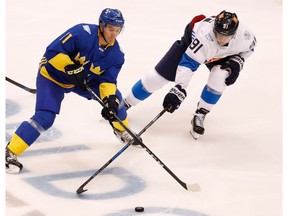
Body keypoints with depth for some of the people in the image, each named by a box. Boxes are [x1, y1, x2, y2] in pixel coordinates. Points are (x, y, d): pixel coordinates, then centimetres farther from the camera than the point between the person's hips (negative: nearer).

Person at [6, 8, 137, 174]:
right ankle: (10, 153, -15)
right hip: (52, 76, -6)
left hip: (84, 79, 7)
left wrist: (110, 101, -30)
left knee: (114, 97, 5)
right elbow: (53, 51, -30)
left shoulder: (116, 54, -13)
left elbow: (107, 80, -13)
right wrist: (72, 69, -36)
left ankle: (121, 130, 34)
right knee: (45, 118, -21)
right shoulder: (82, 33, -32)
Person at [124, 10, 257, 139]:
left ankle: (199, 116, -7)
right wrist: (179, 89, -52)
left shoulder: (244, 35, -32)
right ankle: (124, 104, 14)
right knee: (159, 75, -5)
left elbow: (249, 46, -6)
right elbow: (188, 63, -43)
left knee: (220, 77, -27)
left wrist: (237, 61, -20)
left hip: (221, 56, 3)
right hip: (191, 43, -3)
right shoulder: (205, 35, -45)